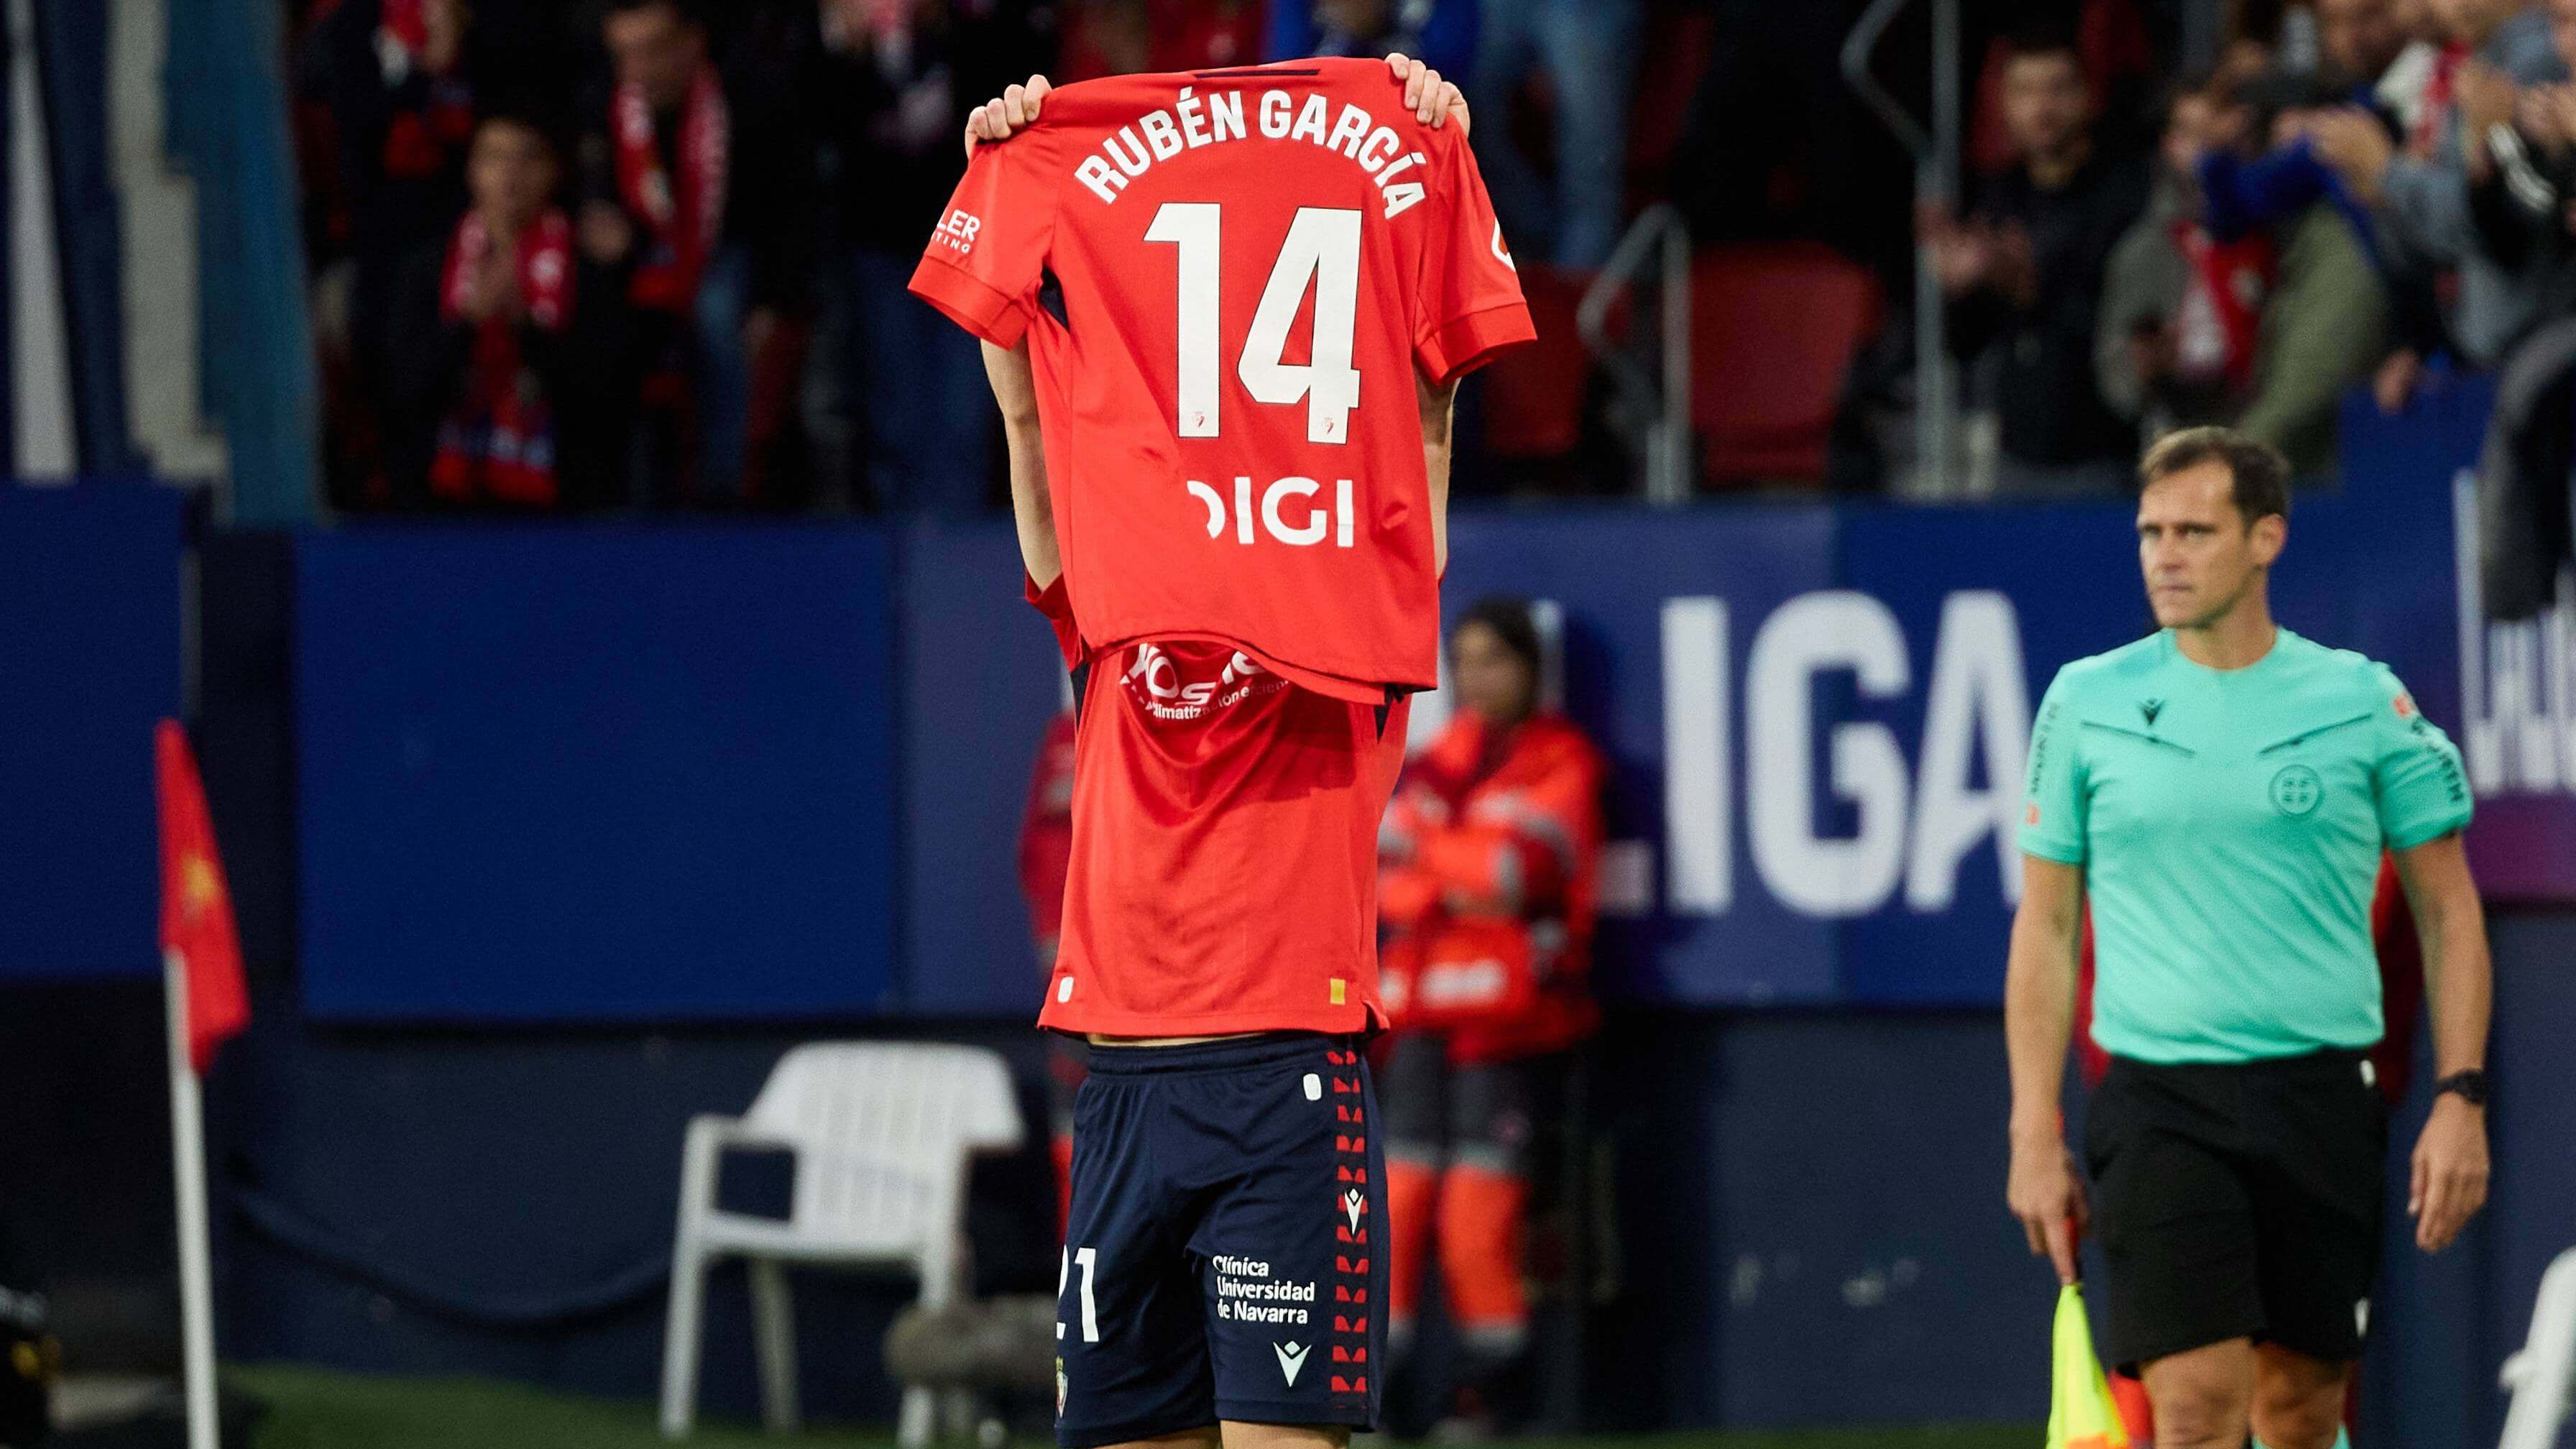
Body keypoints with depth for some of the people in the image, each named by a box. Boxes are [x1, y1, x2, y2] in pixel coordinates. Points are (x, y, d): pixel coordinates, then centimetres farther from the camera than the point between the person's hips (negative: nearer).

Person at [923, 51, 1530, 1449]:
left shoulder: (1350, 669, 4)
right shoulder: (1105, 650, 13)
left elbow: (1419, 408, 1)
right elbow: (1039, 424, 11)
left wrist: (1435, 163, -2)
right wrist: (1004, 172, 8)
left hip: (1290, 1082, -4)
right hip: (1125, 1082, 4)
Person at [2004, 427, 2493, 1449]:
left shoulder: (2364, 704, 3)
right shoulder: (2088, 704, 4)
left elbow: (2448, 911, 8)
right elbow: (2045, 926, 9)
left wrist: (2460, 1101, -1)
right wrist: (2036, 1133, 3)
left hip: (2322, 1096, 1)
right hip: (2158, 1105, -1)